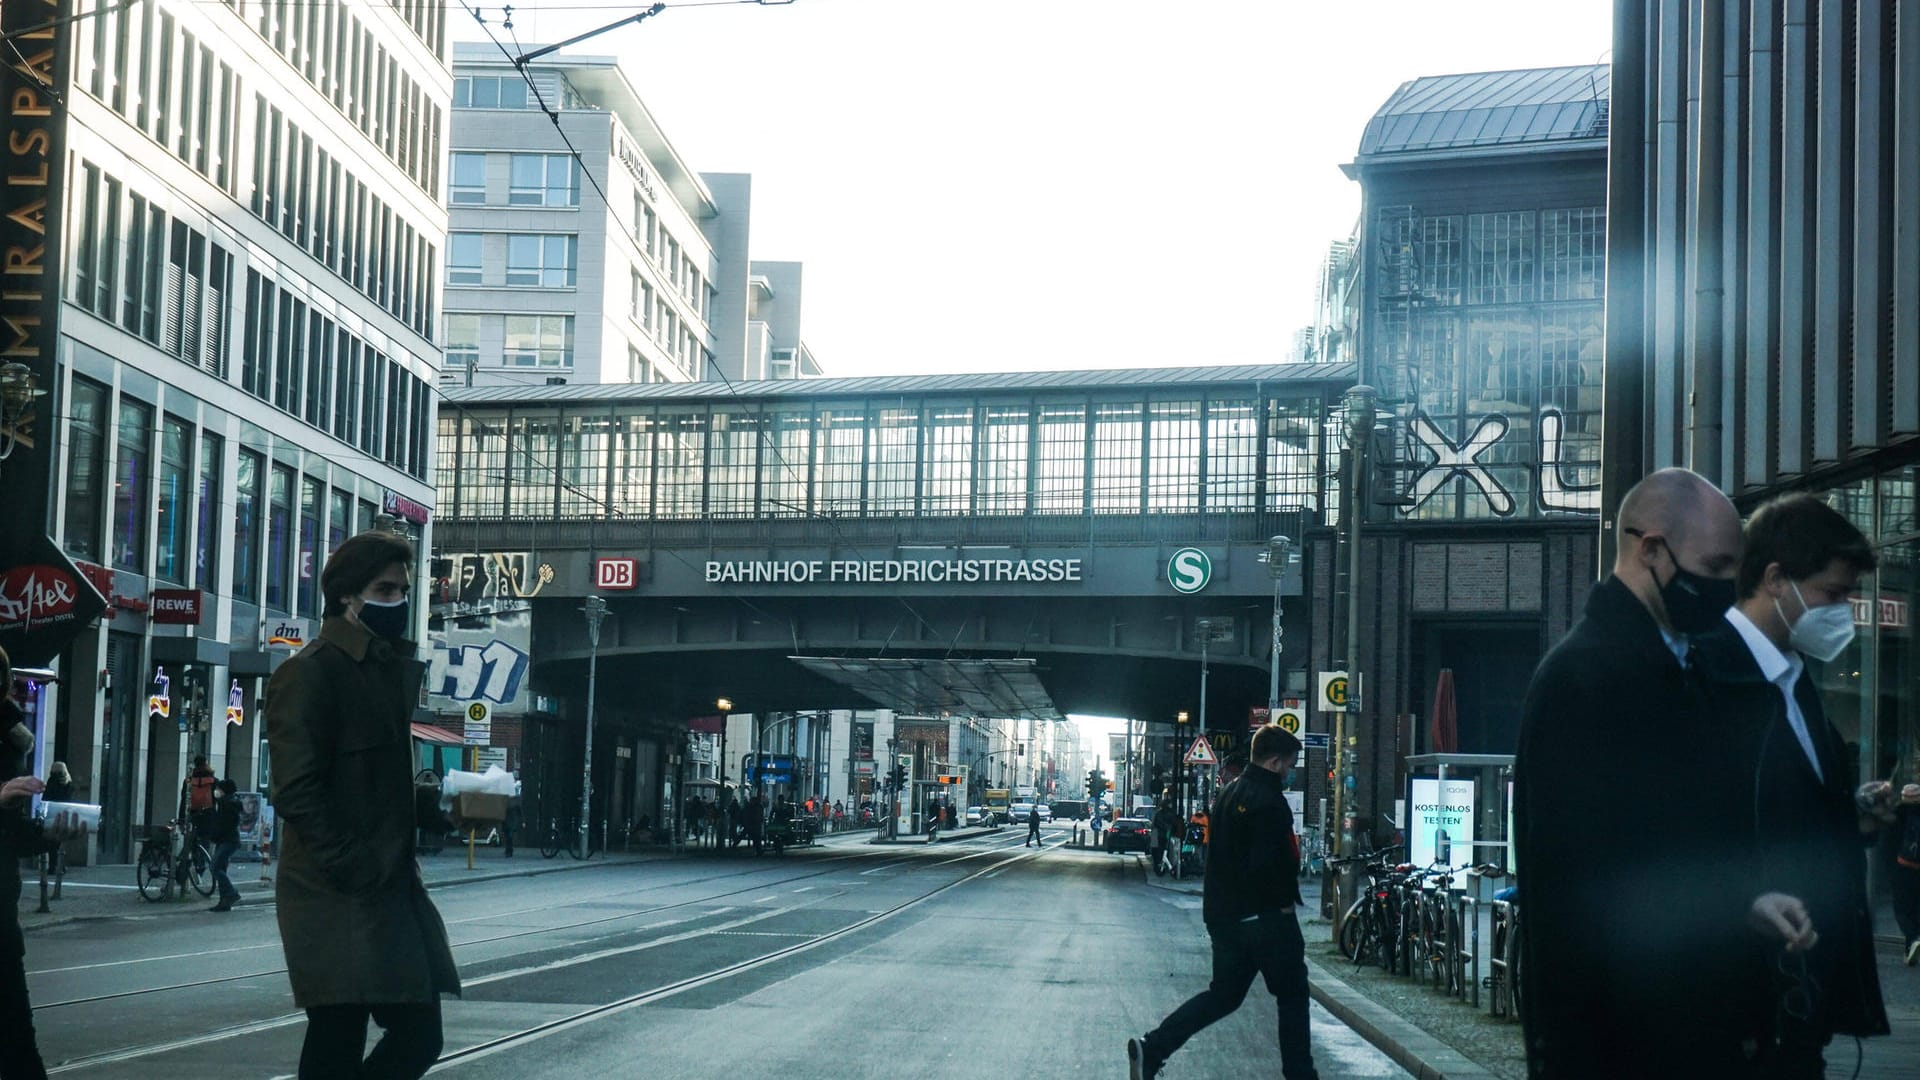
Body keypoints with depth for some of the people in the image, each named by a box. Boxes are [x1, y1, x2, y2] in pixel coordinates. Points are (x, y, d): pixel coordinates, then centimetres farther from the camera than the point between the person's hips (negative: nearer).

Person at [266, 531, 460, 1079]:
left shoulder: (396, 668, 16)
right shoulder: (311, 672, -9)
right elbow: (297, 792, -17)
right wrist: (354, 870, -17)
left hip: (394, 888, 8)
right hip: (337, 898, -8)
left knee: (418, 1035, 5)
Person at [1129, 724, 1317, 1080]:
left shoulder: (1230, 793, 13)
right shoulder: (1269, 801, -17)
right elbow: (1268, 863, -25)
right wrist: (1284, 901, -11)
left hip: (1223, 914, 8)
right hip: (1264, 917, -8)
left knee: (1223, 994, 13)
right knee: (1293, 995, 7)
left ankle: (1151, 1049, 3)